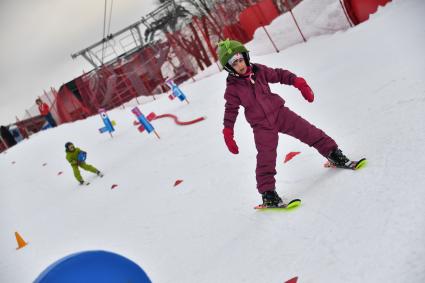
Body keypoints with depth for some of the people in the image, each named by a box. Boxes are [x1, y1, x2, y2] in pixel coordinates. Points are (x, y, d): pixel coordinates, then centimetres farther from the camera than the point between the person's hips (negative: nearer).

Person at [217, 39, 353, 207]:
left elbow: (279, 75, 8)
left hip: (279, 113, 3)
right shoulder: (233, 88, -9)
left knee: (308, 132, 1)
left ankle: (333, 153, 20)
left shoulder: (259, 71, -3)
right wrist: (228, 133, -6)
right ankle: (267, 193, 5)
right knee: (266, 160, -7)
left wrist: (298, 82, -2)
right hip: (262, 127, -3)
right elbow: (231, 110, -1)